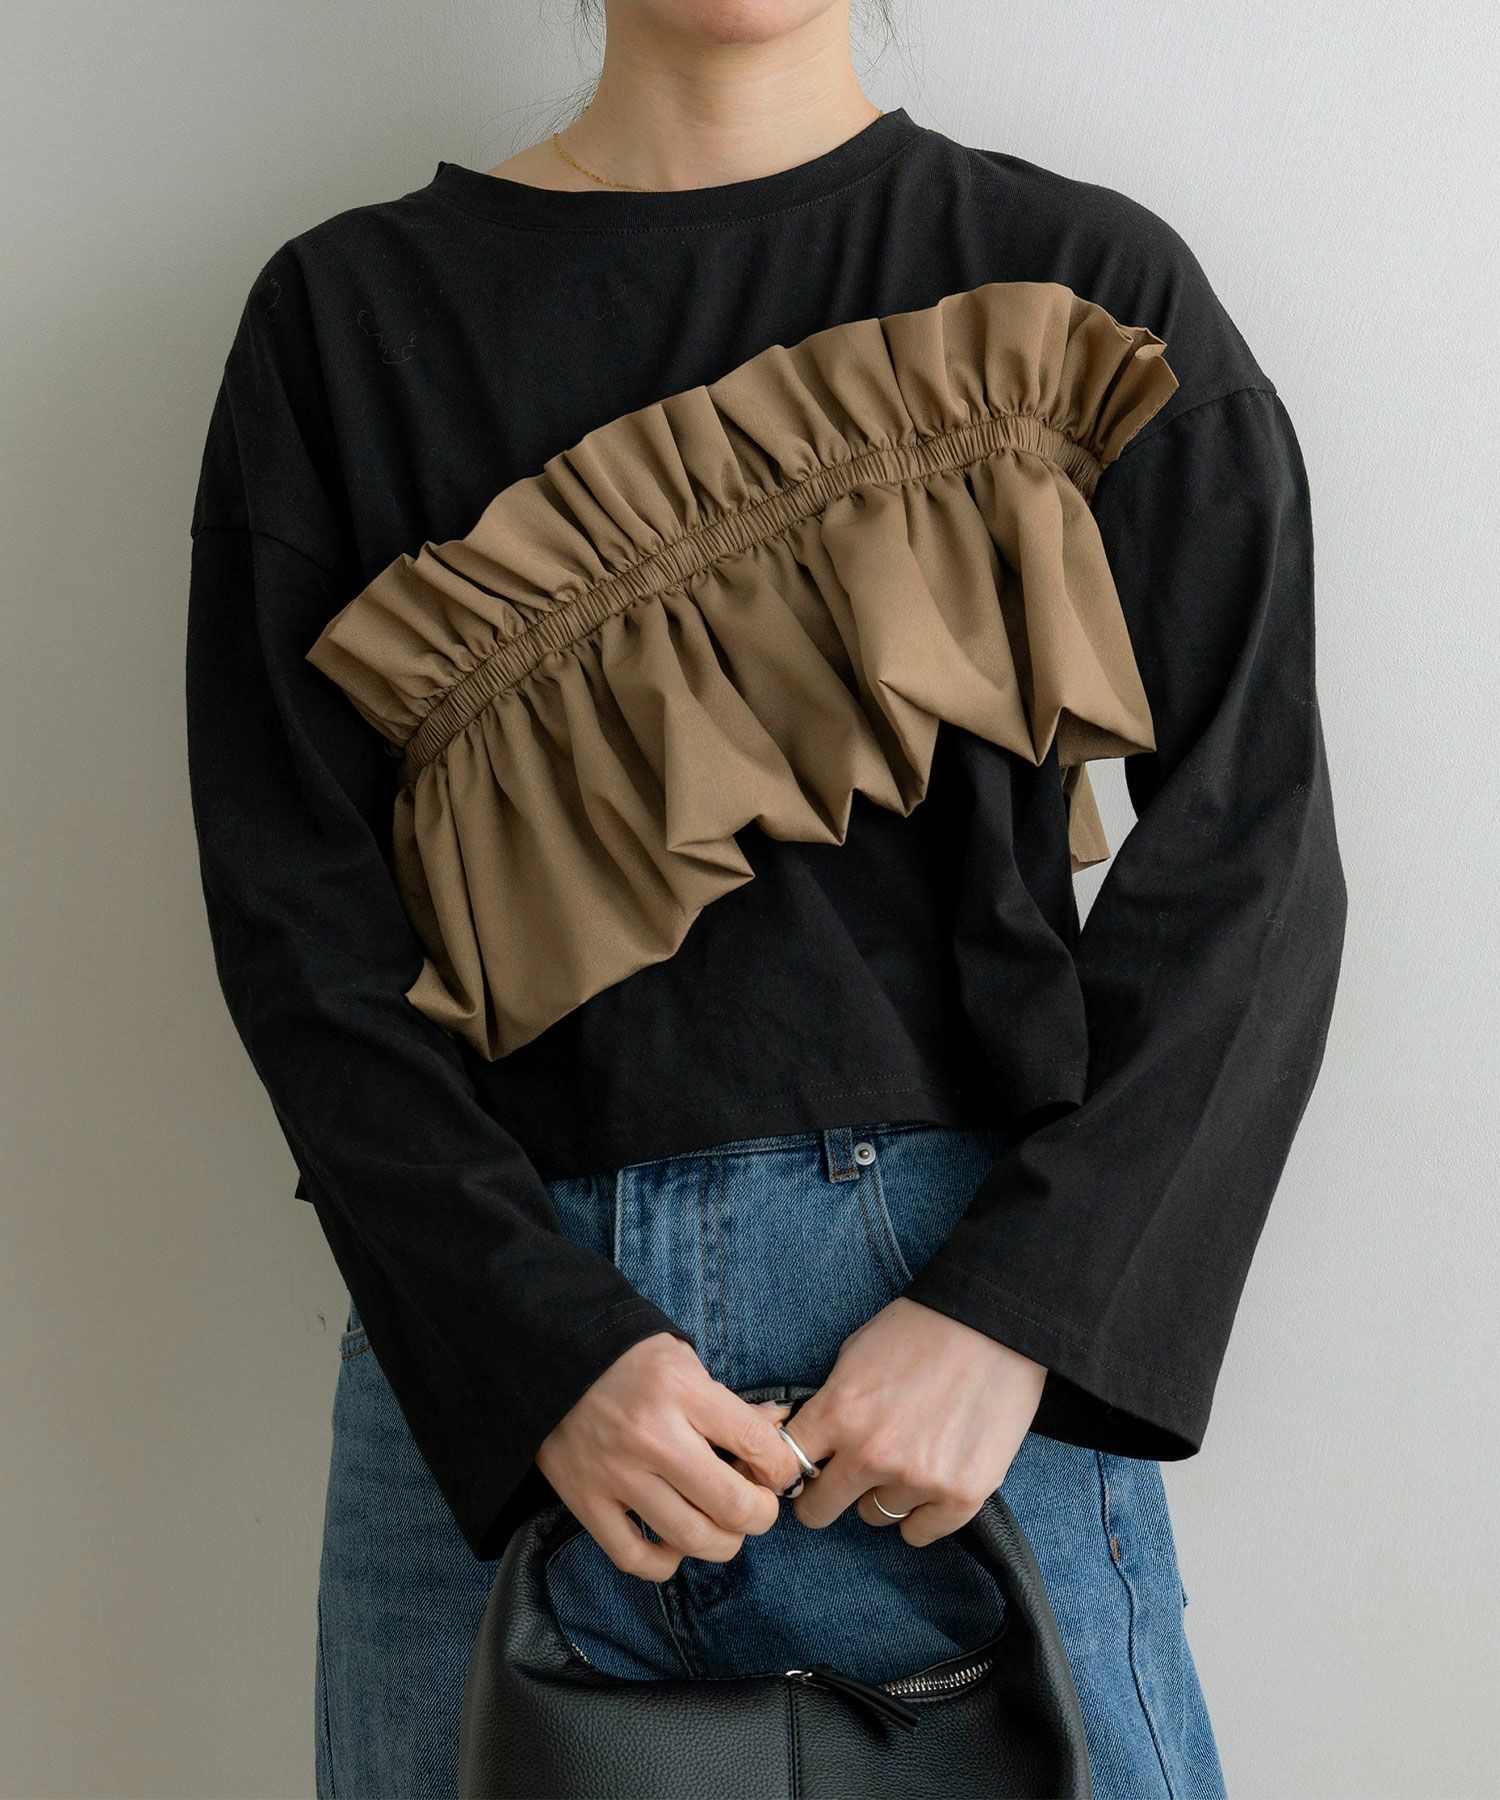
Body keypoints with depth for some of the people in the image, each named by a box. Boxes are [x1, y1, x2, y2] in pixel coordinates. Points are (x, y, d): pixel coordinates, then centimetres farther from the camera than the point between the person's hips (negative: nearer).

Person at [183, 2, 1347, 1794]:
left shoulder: (1088, 296, 3)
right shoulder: (351, 314, 6)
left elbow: (1246, 859, -2)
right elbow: (292, 903, 0)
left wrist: (1011, 1313, -13)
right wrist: (546, 1345, -10)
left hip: (970, 1302, -1)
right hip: (486, 1322, 2)